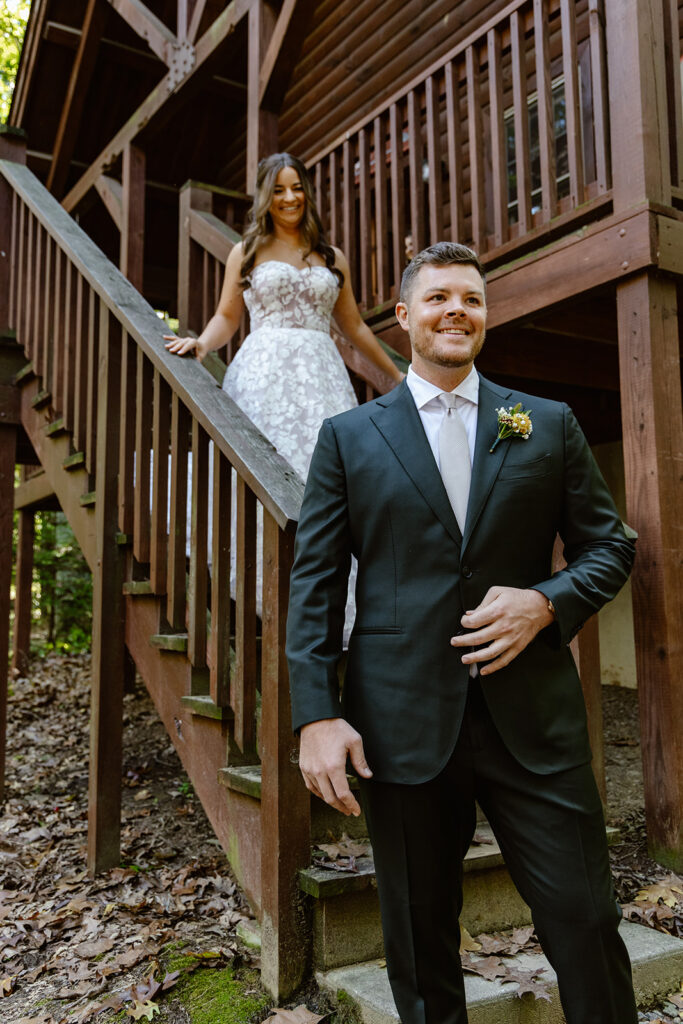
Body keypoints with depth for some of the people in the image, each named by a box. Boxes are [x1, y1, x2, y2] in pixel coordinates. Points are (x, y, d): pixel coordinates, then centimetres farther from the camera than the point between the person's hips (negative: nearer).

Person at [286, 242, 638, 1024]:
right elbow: (313, 583, 2)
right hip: (401, 722, 0)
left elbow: (608, 547, 11)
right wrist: (316, 715, -8)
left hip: (532, 720, 1)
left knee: (586, 923, 7)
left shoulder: (548, 425, 10)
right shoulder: (348, 437, 6)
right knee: (420, 950, 14)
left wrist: (547, 602, -9)